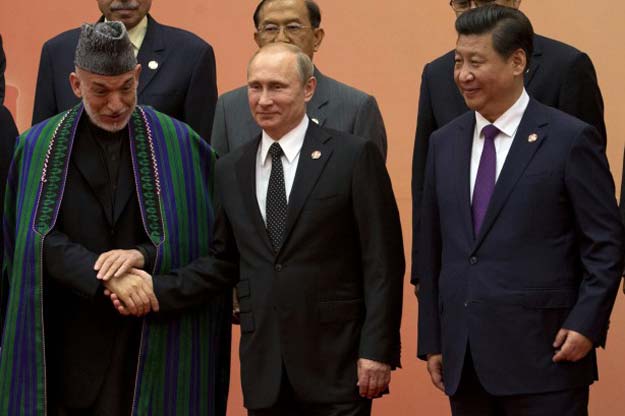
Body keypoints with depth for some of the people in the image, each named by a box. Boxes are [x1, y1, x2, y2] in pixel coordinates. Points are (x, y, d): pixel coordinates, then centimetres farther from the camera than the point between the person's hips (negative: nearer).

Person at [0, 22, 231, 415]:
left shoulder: (178, 145, 1)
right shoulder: (40, 147, 2)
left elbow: (199, 238, 0)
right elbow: (40, 237, -6)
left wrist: (143, 256, -17)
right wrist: (106, 276, -19)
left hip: (153, 342, 0)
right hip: (71, 340, 1)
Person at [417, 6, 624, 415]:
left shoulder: (571, 139, -4)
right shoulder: (444, 143, 12)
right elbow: (433, 250, 14)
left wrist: (586, 323, -12)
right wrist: (432, 341, 12)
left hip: (543, 354, -5)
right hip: (464, 360, 5)